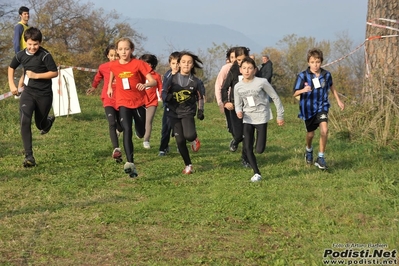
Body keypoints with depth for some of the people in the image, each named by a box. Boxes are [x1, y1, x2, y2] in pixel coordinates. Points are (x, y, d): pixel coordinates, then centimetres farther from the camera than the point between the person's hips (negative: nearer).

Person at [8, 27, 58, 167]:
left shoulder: (45, 55, -15)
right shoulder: (21, 55, -2)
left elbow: (54, 73, -14)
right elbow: (11, 67, 17)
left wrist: (36, 75, -21)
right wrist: (11, 84, 9)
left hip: (44, 94, -2)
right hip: (28, 92, 2)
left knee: (40, 124, 13)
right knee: (25, 121, -19)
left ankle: (49, 121, 55)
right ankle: (29, 157, -15)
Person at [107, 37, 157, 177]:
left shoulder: (138, 64, -12)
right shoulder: (113, 65, -2)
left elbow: (153, 82, -15)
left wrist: (145, 85, -35)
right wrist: (109, 86, 23)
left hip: (139, 101, 0)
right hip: (123, 103, 0)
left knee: (141, 133, 14)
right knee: (127, 131, -21)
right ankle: (130, 164, -28)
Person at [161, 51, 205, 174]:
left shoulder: (196, 81, -1)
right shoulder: (172, 78, -1)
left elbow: (200, 97, 11)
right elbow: (163, 92, 0)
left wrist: (200, 111, 1)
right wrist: (167, 97, -23)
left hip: (188, 112, -1)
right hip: (174, 113, 1)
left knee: (189, 135, -25)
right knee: (180, 141, 1)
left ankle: (194, 139, 15)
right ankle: (188, 165, 19)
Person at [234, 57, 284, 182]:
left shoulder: (262, 82, -12)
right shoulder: (238, 87, 0)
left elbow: (275, 97, -3)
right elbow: (238, 104, 10)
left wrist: (280, 115, 0)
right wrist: (239, 112, -14)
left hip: (261, 118, -3)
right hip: (247, 119, 3)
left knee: (259, 149, -7)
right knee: (247, 148, -5)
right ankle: (256, 173, 8)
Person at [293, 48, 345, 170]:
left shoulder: (326, 75, -6)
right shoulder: (303, 76, -15)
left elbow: (331, 87, 15)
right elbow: (295, 93, -15)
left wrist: (339, 101, 22)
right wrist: (303, 90, -37)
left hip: (322, 106, 1)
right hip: (308, 108, -1)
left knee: (324, 130, -21)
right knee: (310, 133, 15)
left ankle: (321, 158, -8)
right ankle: (309, 150, 49)